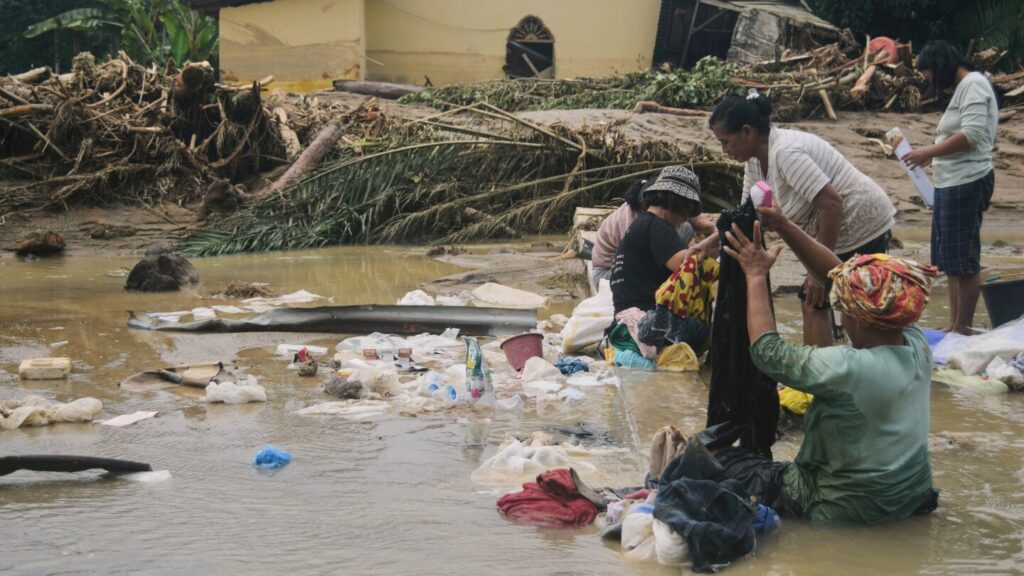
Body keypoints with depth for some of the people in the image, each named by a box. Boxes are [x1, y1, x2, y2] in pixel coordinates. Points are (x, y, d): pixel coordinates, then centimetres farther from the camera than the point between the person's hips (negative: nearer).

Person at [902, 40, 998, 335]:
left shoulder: (973, 84, -11)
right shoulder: (963, 88, 18)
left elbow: (973, 134, -21)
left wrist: (929, 152, -16)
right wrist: (933, 156, 14)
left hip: (966, 182, -10)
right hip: (953, 182, 10)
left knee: (962, 257, -5)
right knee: (951, 257, 14)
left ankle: (963, 328, 0)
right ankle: (954, 325, 20)